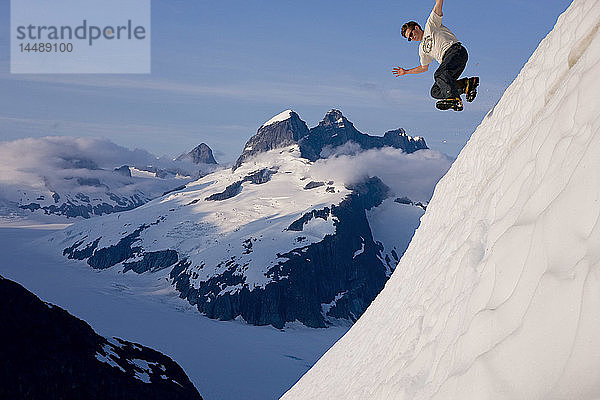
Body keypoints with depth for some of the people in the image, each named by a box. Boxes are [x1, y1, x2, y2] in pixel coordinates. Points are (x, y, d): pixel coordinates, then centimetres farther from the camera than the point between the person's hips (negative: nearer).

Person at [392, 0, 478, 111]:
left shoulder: (430, 25, 13)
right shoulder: (422, 49, 30)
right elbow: (424, 68, 39)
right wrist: (406, 72, 41)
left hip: (456, 51, -8)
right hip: (446, 60, 8)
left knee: (440, 74, -35)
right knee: (435, 92, -9)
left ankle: (454, 98, -53)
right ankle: (467, 84, -14)